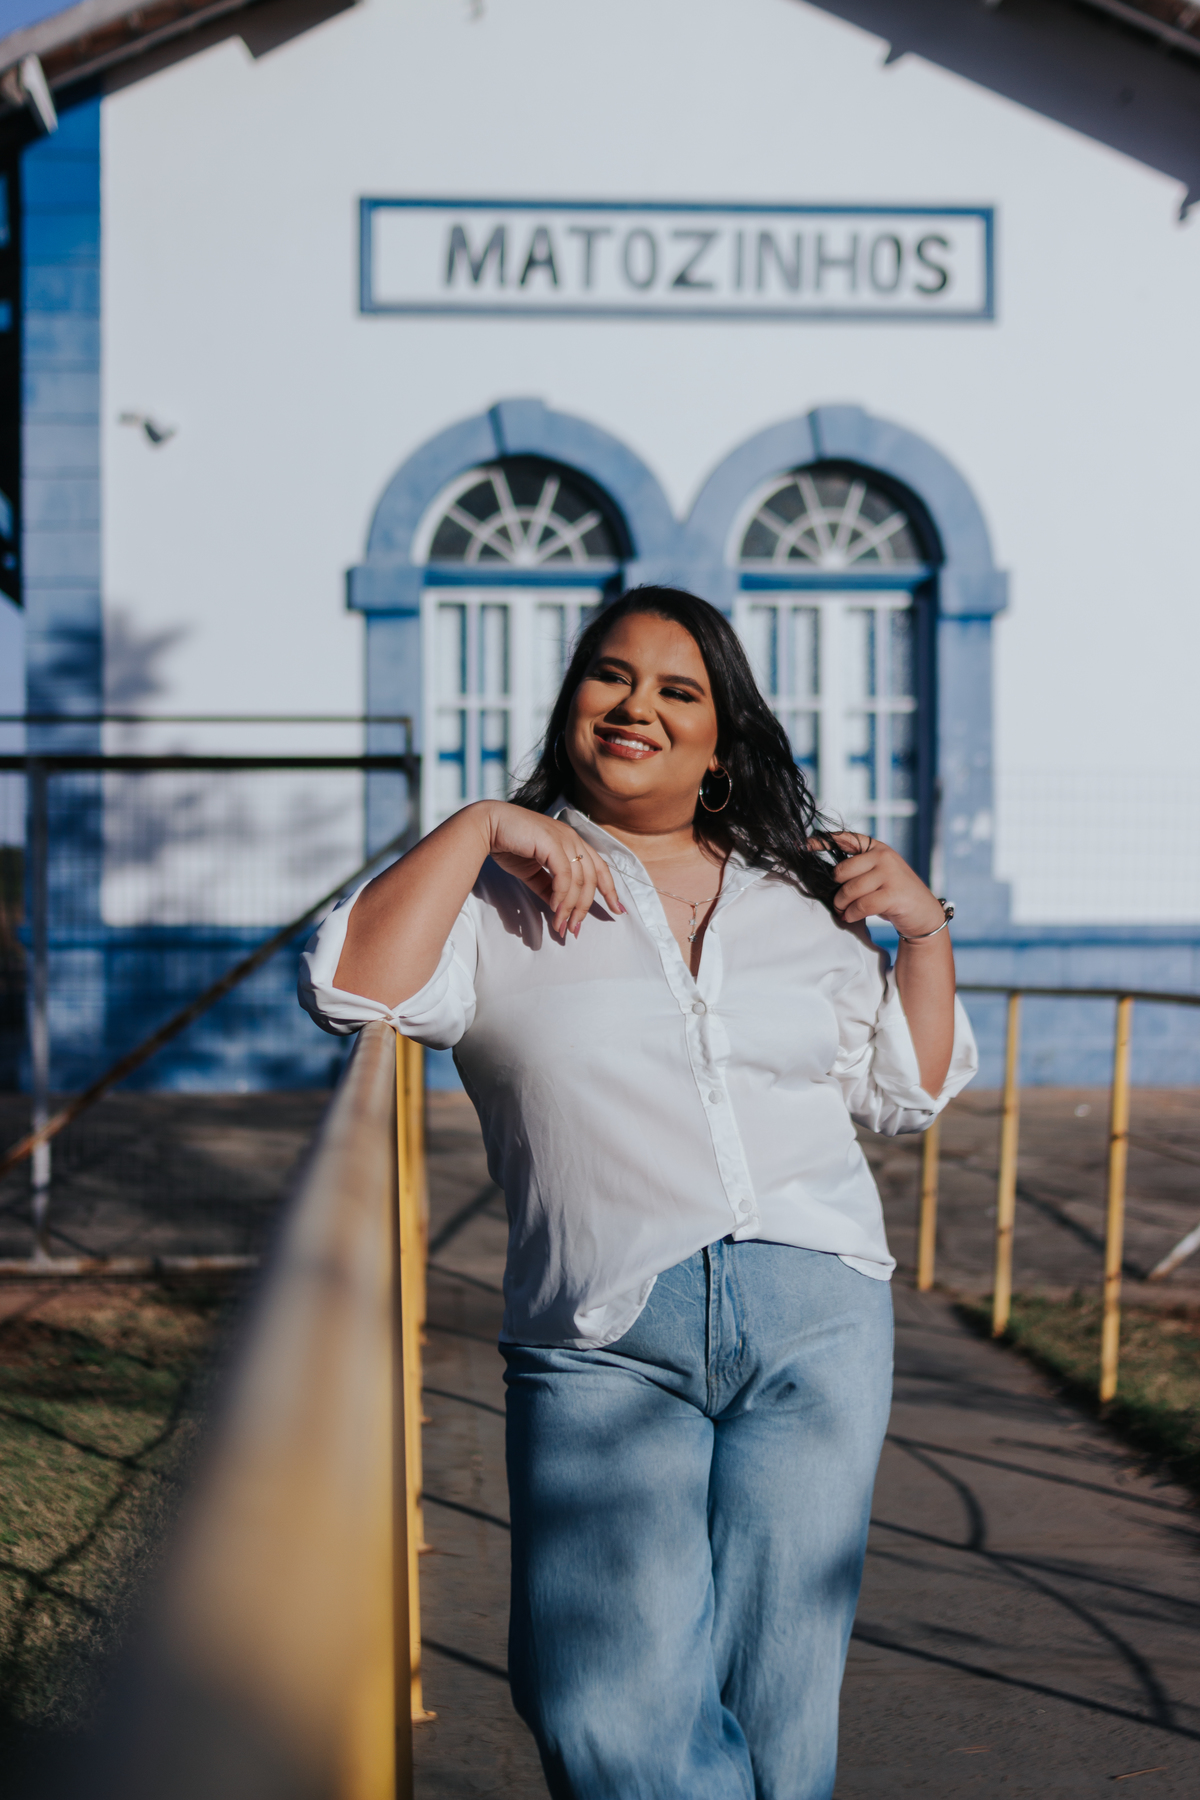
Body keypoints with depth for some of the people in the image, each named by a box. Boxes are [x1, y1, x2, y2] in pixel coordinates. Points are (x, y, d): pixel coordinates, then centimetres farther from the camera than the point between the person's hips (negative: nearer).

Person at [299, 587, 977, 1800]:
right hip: (603, 1346, -2)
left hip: (817, 1323, 3)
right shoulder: (503, 894, 8)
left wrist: (925, 930, 10)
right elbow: (355, 991, -10)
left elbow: (907, 1092, 22)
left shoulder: (803, 894, 17)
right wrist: (476, 829, -8)